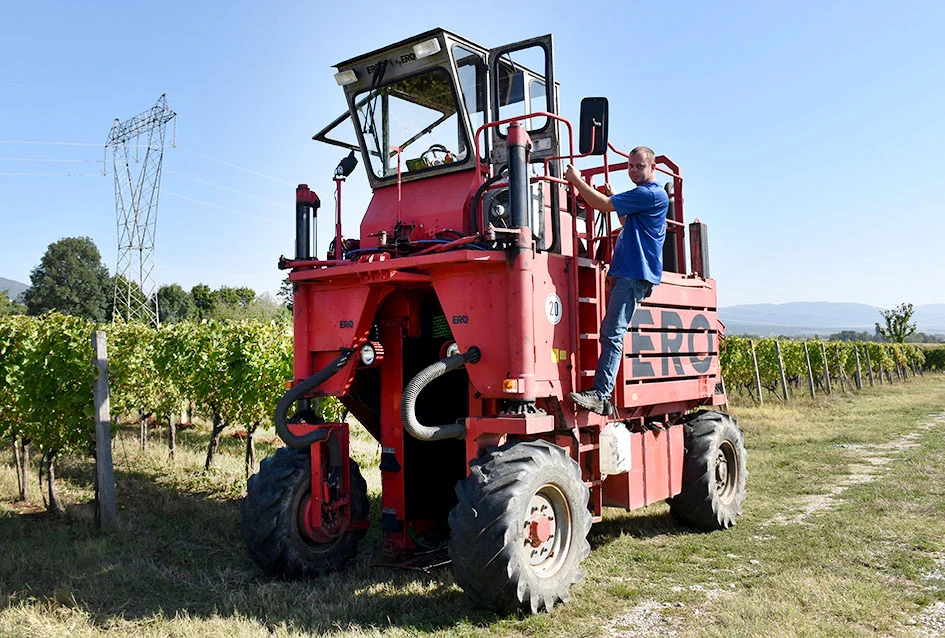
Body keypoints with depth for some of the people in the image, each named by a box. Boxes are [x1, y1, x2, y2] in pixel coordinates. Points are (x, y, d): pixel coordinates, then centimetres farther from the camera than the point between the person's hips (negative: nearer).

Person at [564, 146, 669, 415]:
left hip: (634, 274, -11)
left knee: (612, 334, -18)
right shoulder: (642, 195, 24)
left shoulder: (652, 194, -8)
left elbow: (603, 205, -11)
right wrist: (614, 196, 28)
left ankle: (600, 395, -23)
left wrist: (577, 180, 0)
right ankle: (604, 395, 6)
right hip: (624, 272, 11)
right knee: (611, 334, 6)